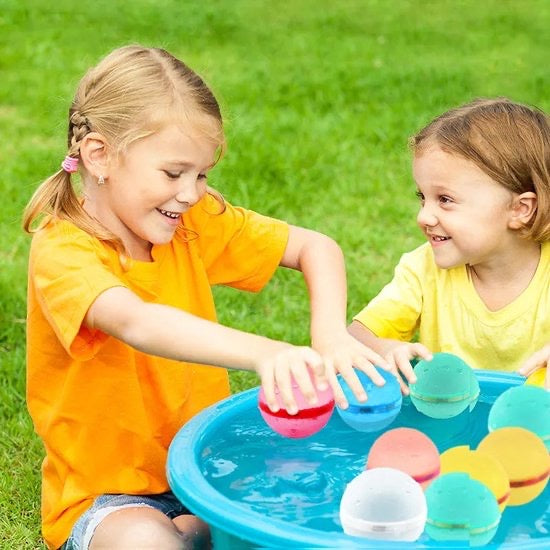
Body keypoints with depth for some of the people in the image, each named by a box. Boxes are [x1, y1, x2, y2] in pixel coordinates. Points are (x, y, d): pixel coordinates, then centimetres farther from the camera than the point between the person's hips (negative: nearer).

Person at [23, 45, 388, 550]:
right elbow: (135, 322, -40)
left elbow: (316, 248, -1)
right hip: (105, 494, -6)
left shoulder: (195, 222, -2)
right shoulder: (62, 249, -20)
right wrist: (261, 352, -56)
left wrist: (330, 337, -21)